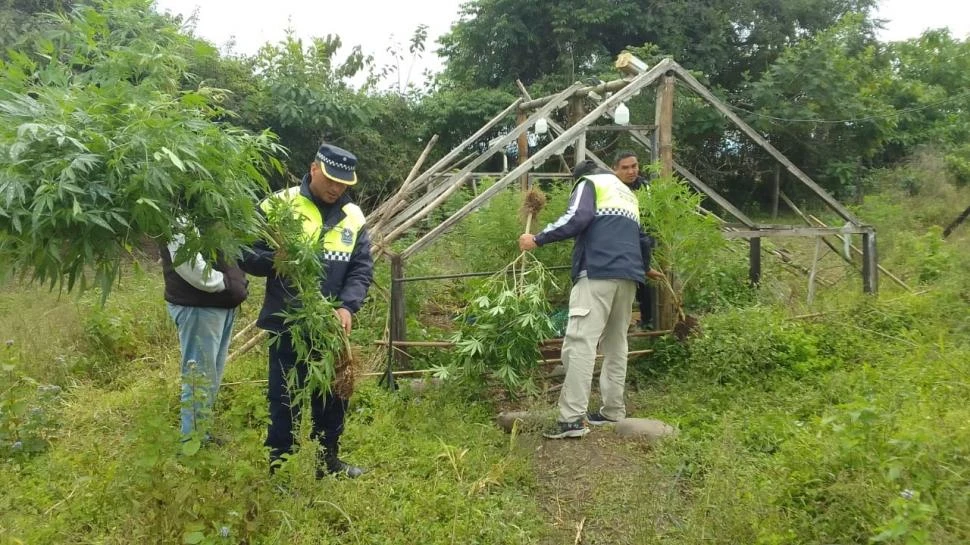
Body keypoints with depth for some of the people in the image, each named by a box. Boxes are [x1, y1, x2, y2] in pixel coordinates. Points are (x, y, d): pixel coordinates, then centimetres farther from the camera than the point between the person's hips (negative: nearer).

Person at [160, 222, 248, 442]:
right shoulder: (180, 219, -16)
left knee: (212, 375, 19)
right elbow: (188, 264, -27)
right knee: (199, 376, 0)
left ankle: (202, 433, 33)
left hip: (223, 303, 10)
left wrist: (238, 283, 0)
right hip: (197, 306, -9)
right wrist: (228, 284, -17)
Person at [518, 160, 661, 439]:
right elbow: (641, 237, 36)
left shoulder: (589, 183, 10)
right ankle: (613, 411, 18)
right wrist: (644, 267, 53)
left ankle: (573, 418, -20)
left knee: (580, 342, -13)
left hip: (598, 271, -8)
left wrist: (538, 239, -8)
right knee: (616, 344, 15)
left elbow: (577, 217, -10)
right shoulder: (627, 193, 32)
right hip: (628, 274, 8)